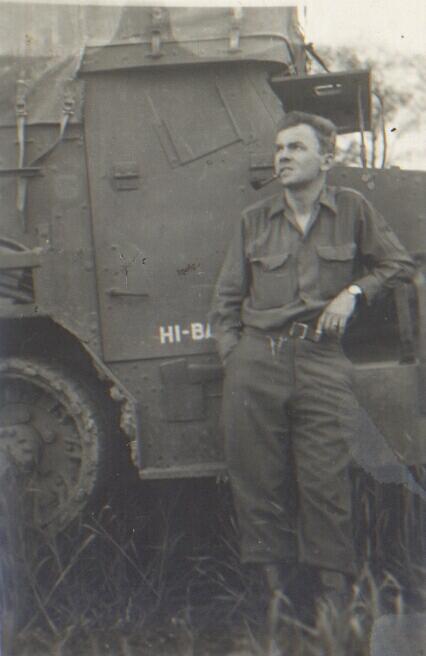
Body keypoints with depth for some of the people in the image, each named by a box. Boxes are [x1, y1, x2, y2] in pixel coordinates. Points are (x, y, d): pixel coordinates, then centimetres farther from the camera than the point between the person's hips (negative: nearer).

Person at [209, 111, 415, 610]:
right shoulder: (254, 220, 11)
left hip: (321, 363, -2)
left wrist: (353, 293, 1)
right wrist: (232, 356, 4)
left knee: (325, 482, -5)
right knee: (258, 480, 0)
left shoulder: (352, 210, 7)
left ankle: (337, 591, 0)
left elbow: (399, 264, 16)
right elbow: (226, 299, 15)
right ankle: (274, 586, 8)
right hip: (256, 362, 2)